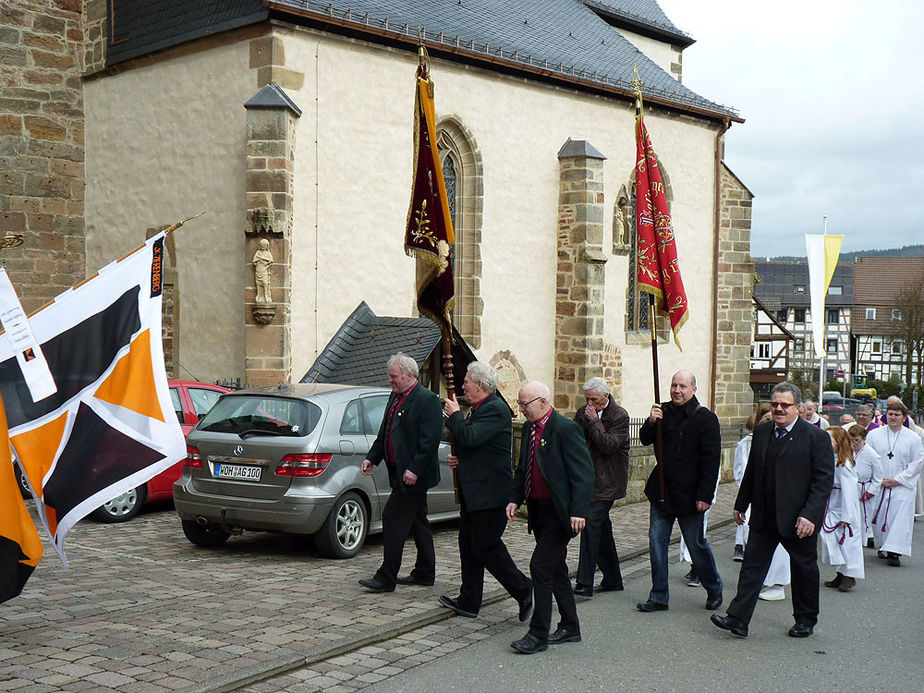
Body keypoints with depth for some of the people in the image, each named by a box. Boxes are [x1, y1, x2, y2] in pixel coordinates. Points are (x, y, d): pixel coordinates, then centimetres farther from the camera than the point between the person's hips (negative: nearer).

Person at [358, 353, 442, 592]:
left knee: (393, 518, -10)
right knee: (417, 522, 15)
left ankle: (386, 578, -5)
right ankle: (424, 573, 25)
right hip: (400, 472, 9)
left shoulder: (427, 400, -15)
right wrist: (372, 457, 12)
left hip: (413, 475, -9)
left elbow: (430, 441, -20)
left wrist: (414, 470, -23)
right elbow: (384, 433, 21)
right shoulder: (395, 397, 14)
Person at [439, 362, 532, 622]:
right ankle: (468, 602, 20)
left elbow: (470, 437, -28)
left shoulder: (495, 409, -16)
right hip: (473, 492, 10)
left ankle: (524, 591, 6)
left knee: (486, 546, -8)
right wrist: (458, 459, 8)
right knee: (468, 544, 12)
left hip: (489, 493, -10)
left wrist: (455, 414, -12)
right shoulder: (477, 410, 16)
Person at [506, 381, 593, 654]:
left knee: (541, 566, -10)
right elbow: (523, 469, 20)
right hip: (538, 510, 9)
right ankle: (570, 627, 27)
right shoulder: (529, 429, 10)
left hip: (559, 512, -9)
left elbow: (583, 473, -19)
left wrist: (578, 511, -25)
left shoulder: (566, 429, -16)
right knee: (555, 568, 15)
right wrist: (515, 499, 8)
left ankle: (538, 634, -1)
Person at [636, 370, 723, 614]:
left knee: (696, 545, 7)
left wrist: (705, 495, -16)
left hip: (688, 494, -5)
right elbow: (646, 440, 9)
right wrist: (651, 422, -12)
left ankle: (714, 590, 29)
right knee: (656, 542, 5)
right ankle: (658, 597, 15)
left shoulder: (706, 419, -10)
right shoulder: (664, 411, 4)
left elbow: (711, 461, -12)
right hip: (661, 491, 5)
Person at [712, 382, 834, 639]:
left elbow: (824, 480, -12)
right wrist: (741, 504, 17)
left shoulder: (816, 437, -9)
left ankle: (805, 620, 29)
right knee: (752, 565, 1)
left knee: (803, 569, 11)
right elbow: (751, 471, 17)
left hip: (798, 519, -4)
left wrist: (810, 515, -20)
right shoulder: (762, 432, 8)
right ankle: (738, 619, 2)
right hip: (764, 518, 5)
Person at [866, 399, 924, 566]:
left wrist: (898, 480, -9)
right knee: (879, 517, 4)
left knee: (900, 517, -11)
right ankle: (883, 546, 23)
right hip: (878, 486, 1)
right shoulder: (874, 435, 5)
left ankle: (894, 552, -10)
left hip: (903, 486, -1)